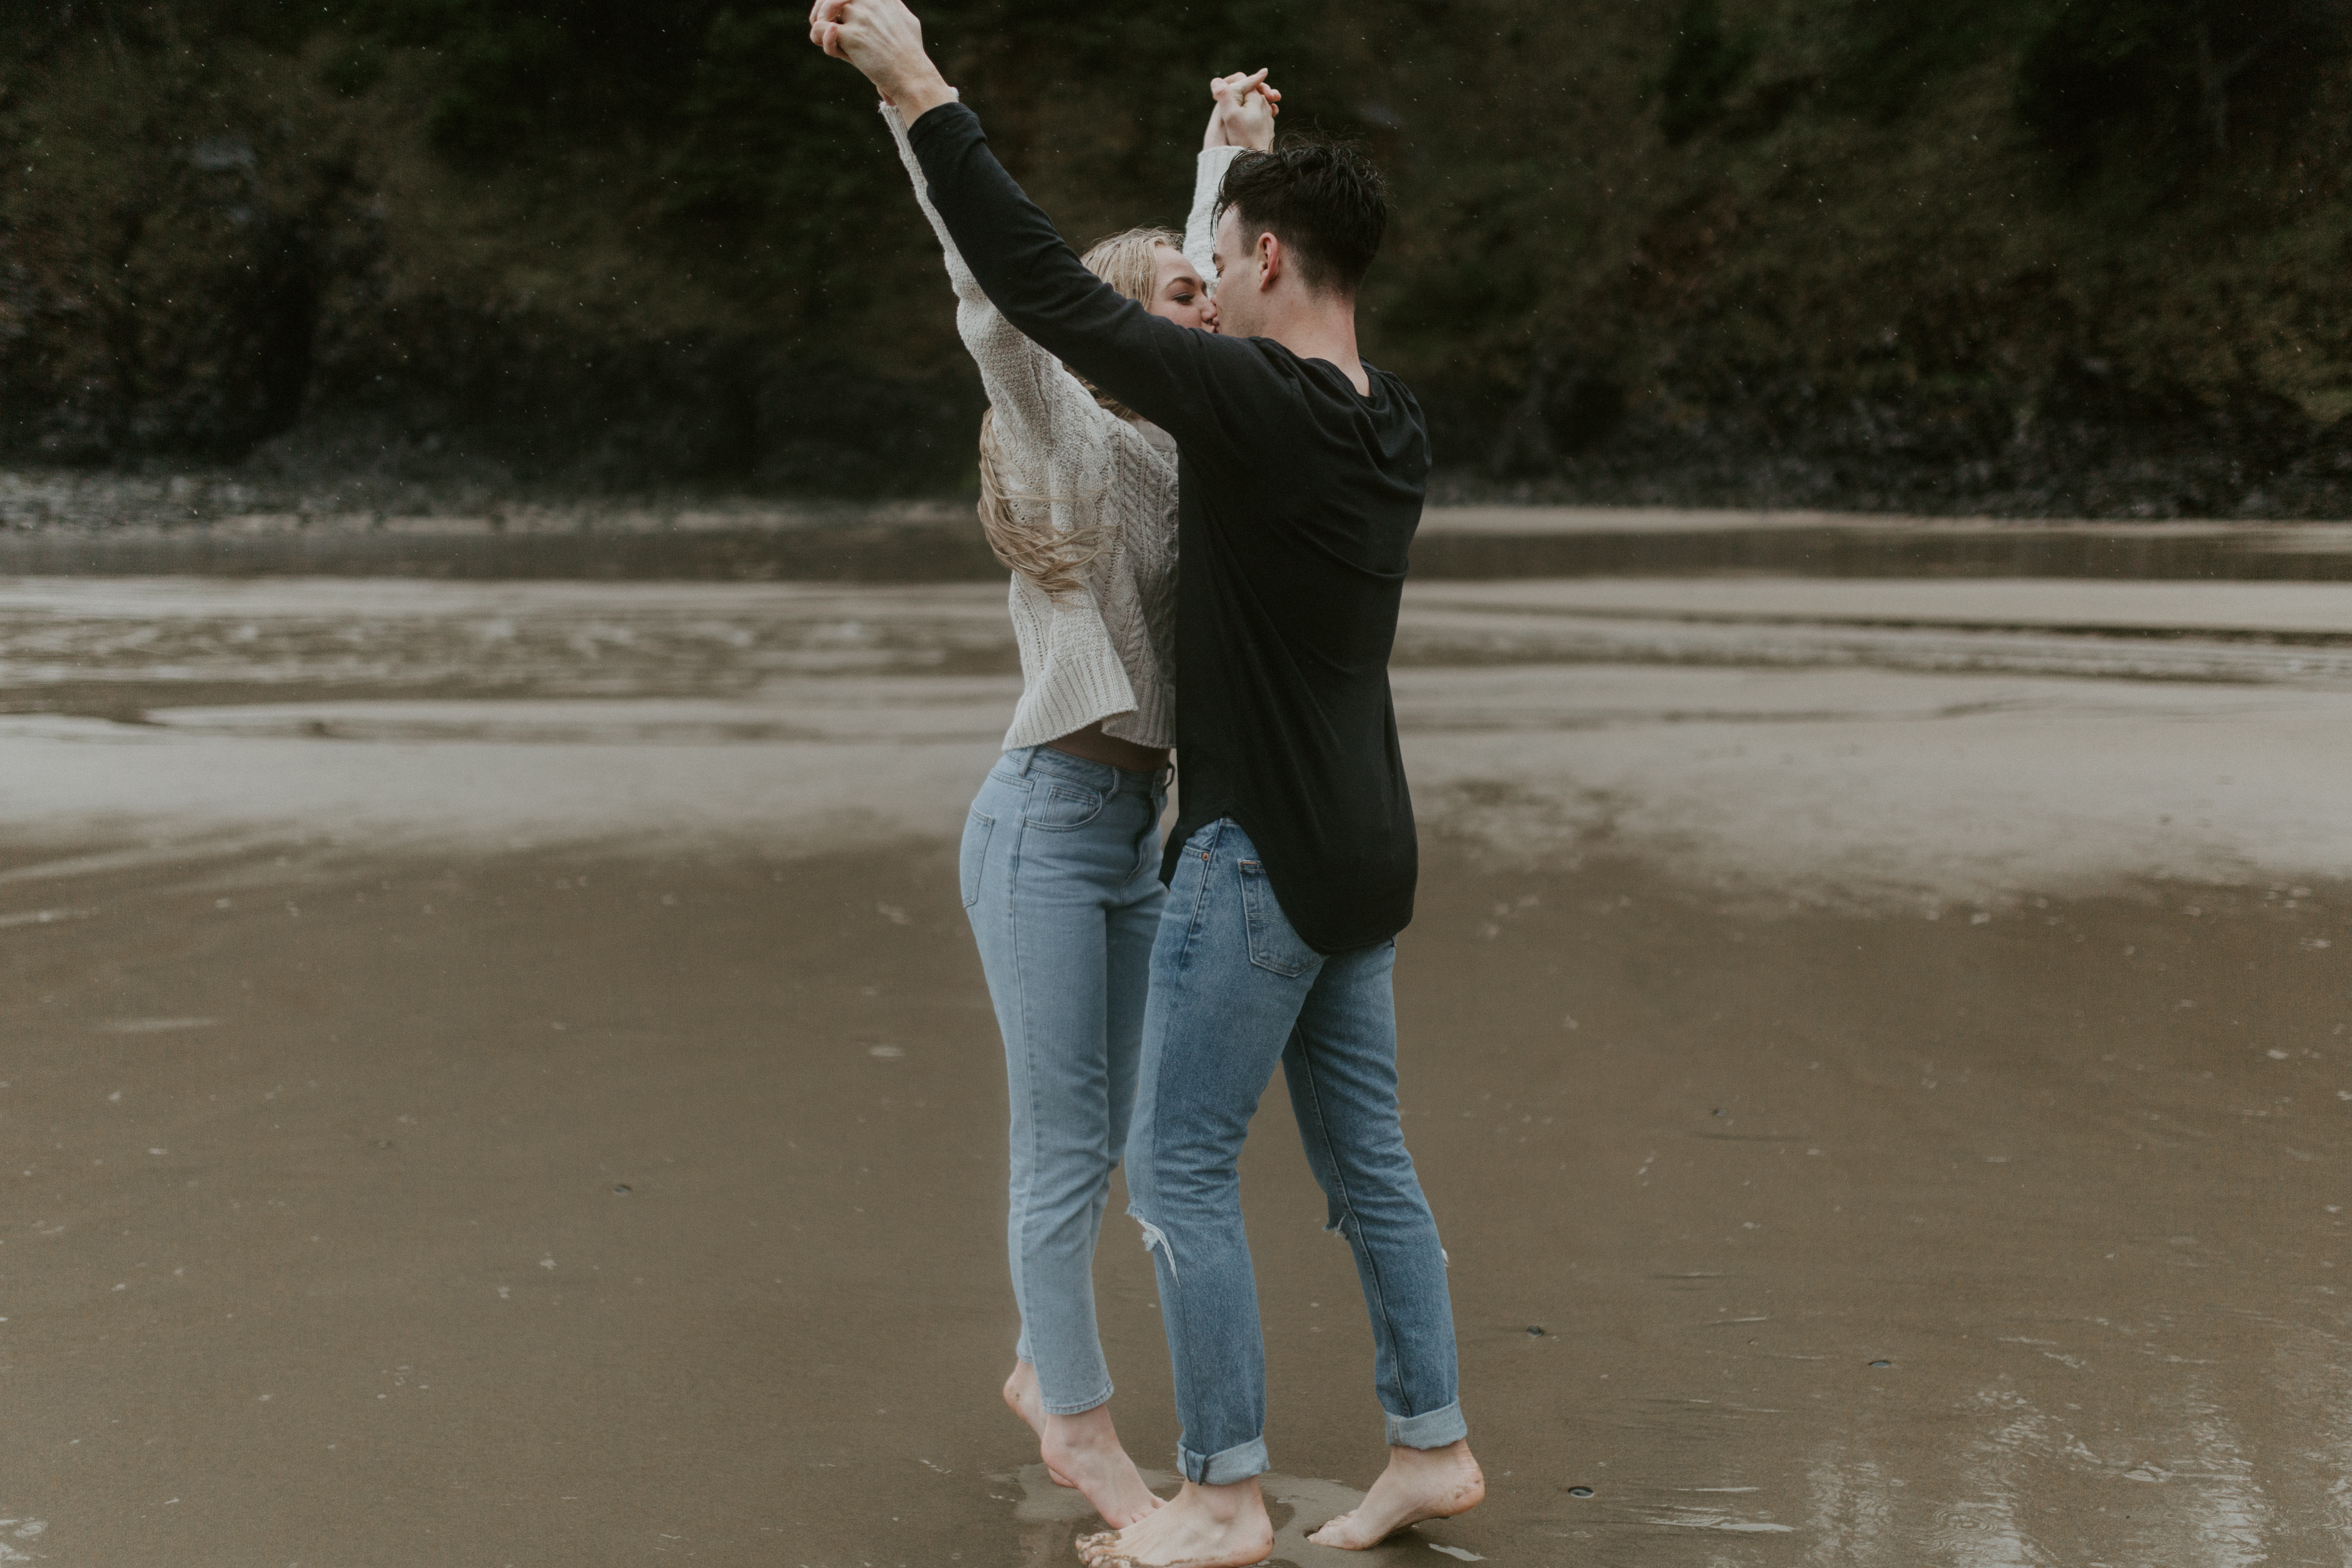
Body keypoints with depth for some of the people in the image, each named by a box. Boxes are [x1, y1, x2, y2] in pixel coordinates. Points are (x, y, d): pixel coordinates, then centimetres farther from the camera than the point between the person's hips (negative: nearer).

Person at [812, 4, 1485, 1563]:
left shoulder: (1252, 404, -19)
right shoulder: (1392, 429, 5)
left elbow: (1049, 289, -21)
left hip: (1263, 854, -8)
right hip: (1363, 851, 9)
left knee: (1182, 1167, 1)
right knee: (1368, 1157, 16)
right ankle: (1434, 1443, 24)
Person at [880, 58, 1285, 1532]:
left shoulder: (1172, 442, 10)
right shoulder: (1066, 430, -10)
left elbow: (1212, 274, 27)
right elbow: (992, 278, -23)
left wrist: (1236, 146, 35)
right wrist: (906, 85, -31)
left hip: (1139, 831, 8)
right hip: (1048, 822, -8)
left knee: (1111, 1136, 15)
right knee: (1067, 1147, 0)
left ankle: (1045, 1372, 32)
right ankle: (1086, 1428, 10)